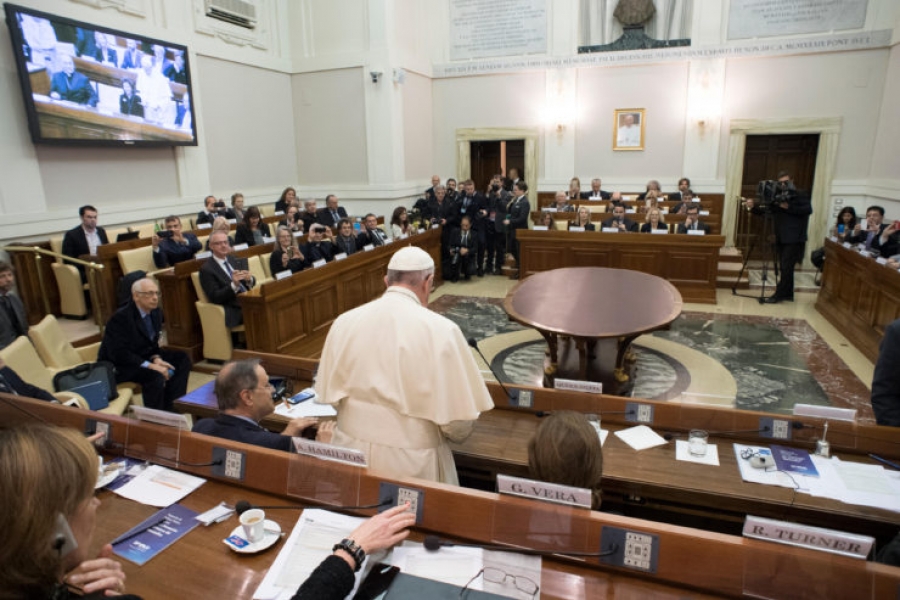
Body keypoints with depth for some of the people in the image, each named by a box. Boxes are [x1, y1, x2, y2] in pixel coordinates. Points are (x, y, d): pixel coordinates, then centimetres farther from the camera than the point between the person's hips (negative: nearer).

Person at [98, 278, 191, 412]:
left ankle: (170, 407, -3)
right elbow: (119, 354, -28)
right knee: (155, 375, -31)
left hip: (142, 357, 8)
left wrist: (156, 358, -13)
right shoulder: (121, 317, -22)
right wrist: (150, 366, -32)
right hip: (117, 366, -8)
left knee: (182, 359, -3)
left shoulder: (156, 312, 0)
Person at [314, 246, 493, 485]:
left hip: (351, 449, 4)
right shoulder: (441, 330, -18)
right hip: (412, 460, -3)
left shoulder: (344, 322, -6)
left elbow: (329, 394, 3)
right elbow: (458, 420, -14)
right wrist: (458, 432, 9)